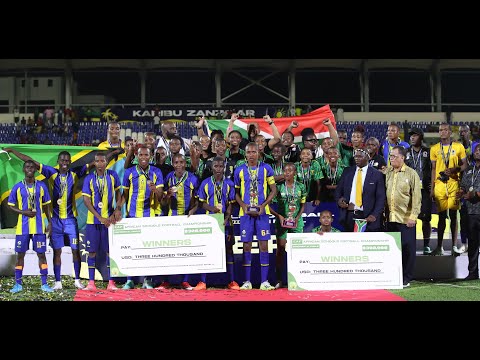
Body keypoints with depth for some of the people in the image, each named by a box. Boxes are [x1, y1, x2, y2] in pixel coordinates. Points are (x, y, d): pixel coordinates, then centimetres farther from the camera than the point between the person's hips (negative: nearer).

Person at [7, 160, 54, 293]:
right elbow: (10, 205, 5)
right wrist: (23, 212, -12)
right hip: (23, 227, 0)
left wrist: (50, 222, 5)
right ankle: (18, 284, 12)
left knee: (41, 254, 1)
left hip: (39, 227, 0)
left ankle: (44, 284, 6)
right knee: (20, 254, 4)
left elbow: (46, 206, 11)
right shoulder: (17, 187, 1)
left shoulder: (41, 186, 4)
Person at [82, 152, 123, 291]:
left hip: (109, 219, 1)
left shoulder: (112, 175, 2)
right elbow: (86, 200, -5)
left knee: (110, 250, 2)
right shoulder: (89, 179, -1)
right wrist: (100, 218, -12)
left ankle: (111, 282, 9)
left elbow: (118, 193, 11)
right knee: (92, 251, 2)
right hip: (93, 220, -1)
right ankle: (91, 283, 8)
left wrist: (118, 209, -7)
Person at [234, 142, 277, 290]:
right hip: (245, 212, 1)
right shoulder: (239, 170, 6)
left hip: (262, 211, -1)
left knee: (263, 245, -2)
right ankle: (247, 281, 8)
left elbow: (273, 190, 5)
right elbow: (236, 192, 10)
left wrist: (263, 205, -8)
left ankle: (264, 281, 2)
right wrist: (243, 206, -7)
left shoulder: (266, 168, 4)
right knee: (246, 245, 2)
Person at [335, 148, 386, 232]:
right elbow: (338, 190, 18)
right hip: (349, 216, 3)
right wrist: (339, 200, -5)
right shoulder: (347, 171, 13)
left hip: (367, 218, -3)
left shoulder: (377, 174, 3)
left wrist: (375, 215, -14)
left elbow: (381, 198, -1)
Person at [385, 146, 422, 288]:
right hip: (389, 218, 4)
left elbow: (417, 197, -5)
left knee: (407, 248, 2)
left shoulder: (411, 174, -2)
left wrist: (413, 216, -11)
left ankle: (406, 278, 11)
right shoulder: (386, 172, 8)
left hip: (406, 218, -3)